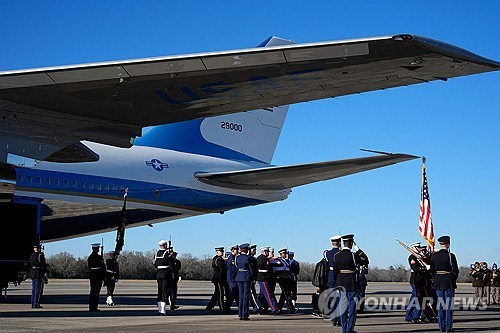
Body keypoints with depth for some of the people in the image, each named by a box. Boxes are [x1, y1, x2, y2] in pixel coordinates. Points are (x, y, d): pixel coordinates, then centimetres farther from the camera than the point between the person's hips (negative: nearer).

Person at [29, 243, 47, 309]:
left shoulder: (32, 256, 9)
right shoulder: (40, 255, -13)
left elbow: (30, 266, 14)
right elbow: (43, 266, -15)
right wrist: (44, 275, -11)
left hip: (32, 274, 7)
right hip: (39, 274, -7)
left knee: (34, 289, 13)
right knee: (38, 290, -4)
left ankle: (33, 304, 16)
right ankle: (36, 304, -5)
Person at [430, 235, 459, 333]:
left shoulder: (434, 255, 1)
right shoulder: (451, 256, -11)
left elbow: (432, 270, 5)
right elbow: (455, 271, -9)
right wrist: (453, 280, 7)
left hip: (438, 282, 4)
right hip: (449, 282, -4)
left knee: (440, 305, 9)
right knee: (449, 305, 3)